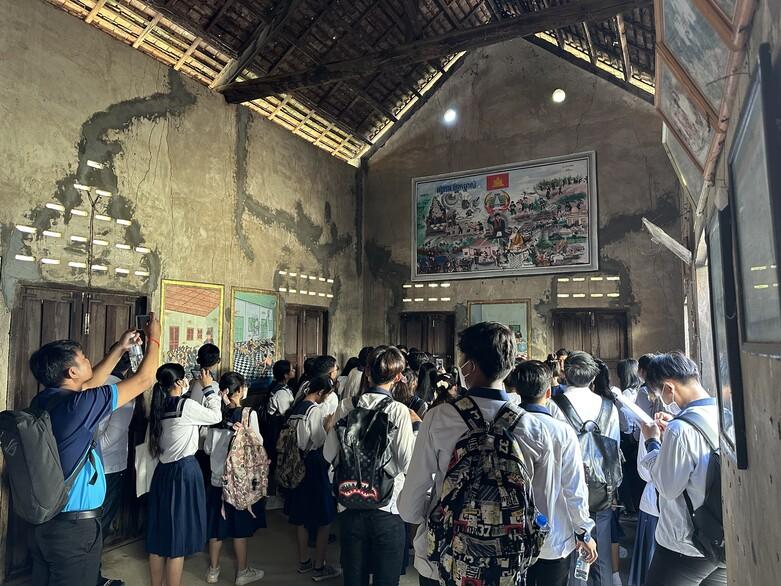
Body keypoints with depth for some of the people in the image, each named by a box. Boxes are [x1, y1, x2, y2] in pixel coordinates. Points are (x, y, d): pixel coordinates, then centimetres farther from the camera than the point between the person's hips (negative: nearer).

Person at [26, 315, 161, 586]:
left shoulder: (42, 401, -1)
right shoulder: (78, 405, -23)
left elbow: (90, 383, 17)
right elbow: (144, 379, -16)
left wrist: (120, 348, 19)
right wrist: (154, 338, -2)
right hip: (74, 526, -8)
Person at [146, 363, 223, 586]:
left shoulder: (160, 407, 5)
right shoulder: (186, 405, -16)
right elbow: (216, 416, -4)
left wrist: (193, 389, 20)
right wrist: (209, 388, 4)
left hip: (163, 472, 8)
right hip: (184, 472, -8)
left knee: (159, 537, 16)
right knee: (178, 538, 3)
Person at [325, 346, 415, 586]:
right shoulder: (399, 411, -14)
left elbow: (330, 454, 1)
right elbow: (407, 462, -16)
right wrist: (416, 428, -1)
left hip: (350, 504, 3)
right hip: (387, 506, -3)